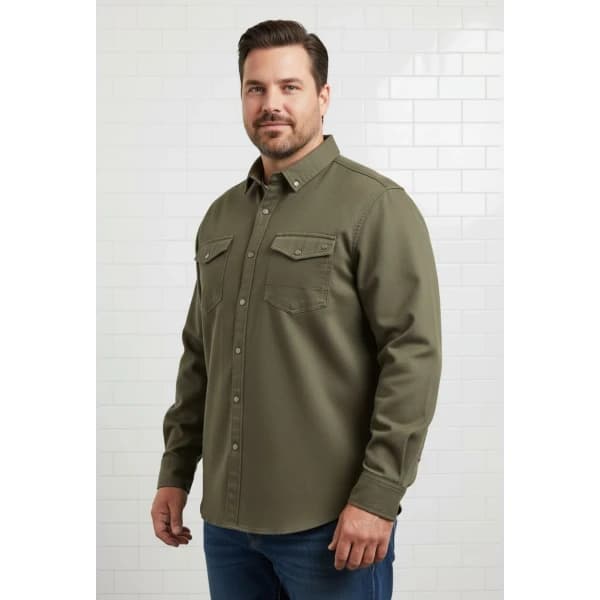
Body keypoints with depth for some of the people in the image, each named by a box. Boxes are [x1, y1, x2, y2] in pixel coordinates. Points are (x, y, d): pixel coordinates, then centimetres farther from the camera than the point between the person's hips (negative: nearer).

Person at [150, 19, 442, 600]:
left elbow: (413, 355, -13)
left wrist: (377, 496, -17)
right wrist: (174, 474, 13)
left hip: (331, 524, -5)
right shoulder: (221, 216, 12)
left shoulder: (375, 206, -8)